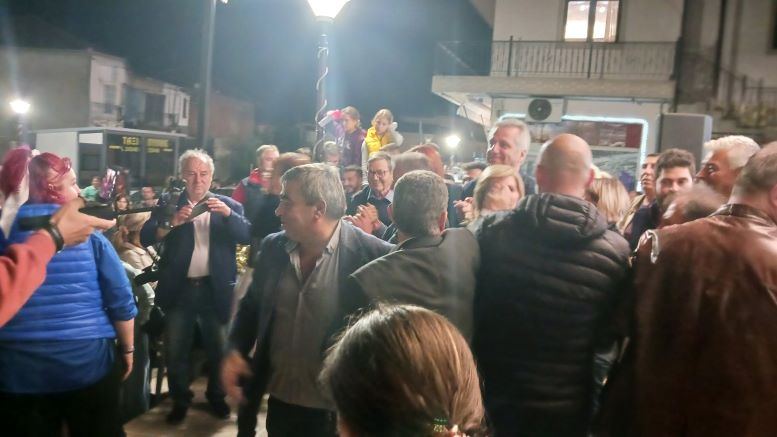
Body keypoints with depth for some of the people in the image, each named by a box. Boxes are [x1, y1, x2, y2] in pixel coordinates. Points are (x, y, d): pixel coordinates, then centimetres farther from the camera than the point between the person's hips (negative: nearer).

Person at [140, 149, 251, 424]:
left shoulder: (228, 205, 3)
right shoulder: (169, 203, 2)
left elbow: (247, 237, -9)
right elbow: (145, 238, -8)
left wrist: (227, 213, -24)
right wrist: (172, 223, -25)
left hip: (215, 289, 0)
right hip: (179, 289, 0)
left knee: (218, 348, 12)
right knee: (175, 350, 10)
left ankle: (216, 397, 32)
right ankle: (180, 401, 29)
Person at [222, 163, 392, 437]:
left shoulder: (372, 255, -17)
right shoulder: (273, 247, 0)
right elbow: (251, 306, 12)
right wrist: (236, 350, -2)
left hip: (337, 411, -4)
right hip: (279, 401, 5)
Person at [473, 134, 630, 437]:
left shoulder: (495, 231, -15)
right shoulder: (616, 250, -15)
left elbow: (473, 308, -3)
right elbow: (609, 336, -1)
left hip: (495, 395, 0)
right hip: (569, 406, 1)